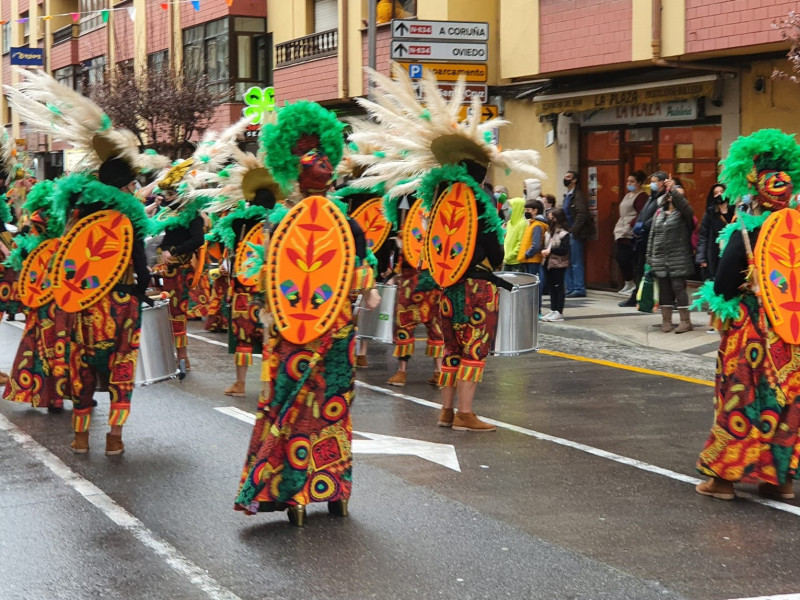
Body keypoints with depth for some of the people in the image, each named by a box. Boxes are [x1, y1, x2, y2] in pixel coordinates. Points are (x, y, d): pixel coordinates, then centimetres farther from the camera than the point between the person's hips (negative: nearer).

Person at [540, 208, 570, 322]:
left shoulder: (564, 233, -11)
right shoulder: (551, 231, 13)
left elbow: (564, 250, -17)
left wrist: (550, 250, -19)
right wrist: (544, 251, 1)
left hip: (559, 264, -8)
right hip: (549, 263, 8)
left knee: (559, 287, -3)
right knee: (552, 287, 11)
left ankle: (559, 313, 0)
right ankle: (553, 310, 18)